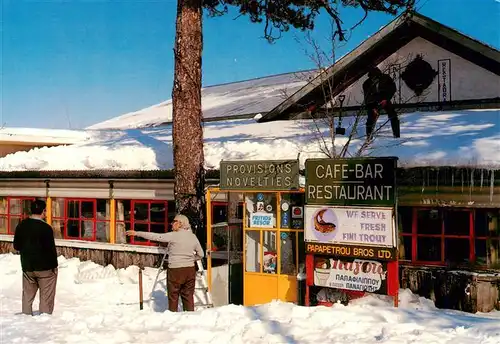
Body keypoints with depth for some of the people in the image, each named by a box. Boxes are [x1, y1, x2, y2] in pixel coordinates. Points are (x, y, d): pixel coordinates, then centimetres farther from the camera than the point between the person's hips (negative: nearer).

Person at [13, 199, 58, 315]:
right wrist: (54, 265, -6)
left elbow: (16, 246, 9)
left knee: (27, 295, 16)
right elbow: (51, 249, -17)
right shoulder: (46, 228, -18)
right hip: (45, 267, -5)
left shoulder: (21, 225, 1)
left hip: (27, 266, 6)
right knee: (46, 297, 4)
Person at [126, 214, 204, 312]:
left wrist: (137, 233, -5)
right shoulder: (193, 237, 6)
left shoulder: (174, 235, -10)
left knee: (173, 296, 7)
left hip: (175, 270, -5)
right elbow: (201, 254, 12)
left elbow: (155, 237, -10)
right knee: (188, 295, 10)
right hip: (190, 270, 5)